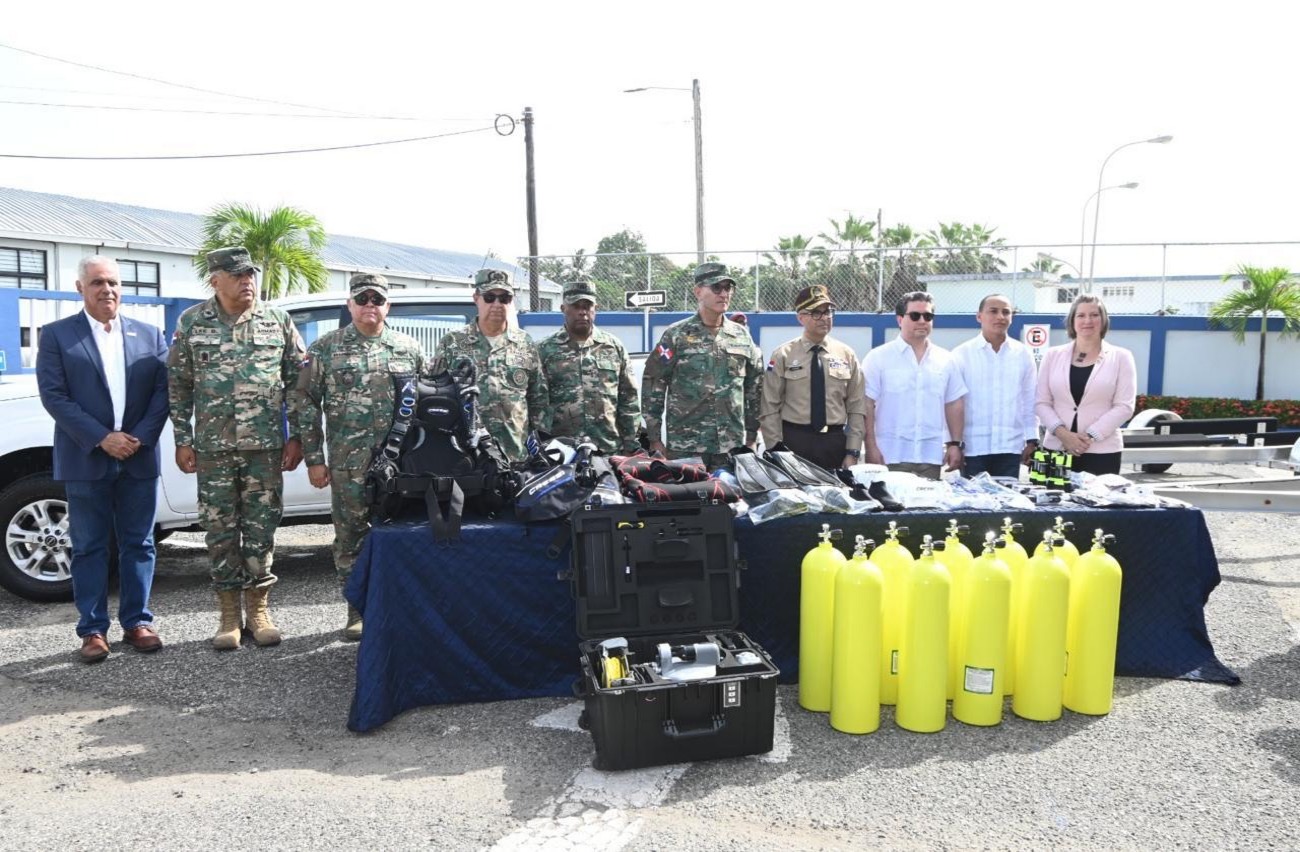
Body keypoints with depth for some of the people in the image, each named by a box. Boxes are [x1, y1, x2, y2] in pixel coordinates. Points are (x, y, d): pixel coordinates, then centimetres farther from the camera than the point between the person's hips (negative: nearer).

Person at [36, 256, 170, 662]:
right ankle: (93, 629, 13)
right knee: (89, 548, 5)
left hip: (139, 460, 2)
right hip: (85, 460, -2)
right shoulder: (56, 335, 2)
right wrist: (101, 438, -14)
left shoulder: (149, 335, 9)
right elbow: (53, 395, -6)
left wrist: (141, 436, -10)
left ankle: (137, 622, 18)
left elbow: (163, 390, 3)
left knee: (138, 545, 8)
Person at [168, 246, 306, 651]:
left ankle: (257, 608, 18)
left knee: (261, 529, 5)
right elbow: (178, 385, 7)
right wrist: (183, 440, 3)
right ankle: (229, 613, 18)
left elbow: (297, 381, 4)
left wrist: (296, 436, 0)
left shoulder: (278, 320, 3)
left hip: (266, 446, 0)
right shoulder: (191, 323, 4)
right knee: (220, 531, 6)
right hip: (213, 448, 0)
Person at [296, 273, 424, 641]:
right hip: (348, 465, -1)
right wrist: (314, 458, -2)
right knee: (350, 538, 5)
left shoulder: (409, 348, 9)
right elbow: (307, 404, 3)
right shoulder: (326, 348, 4)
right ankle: (358, 611, 19)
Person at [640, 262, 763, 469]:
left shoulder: (742, 335, 9)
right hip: (684, 448, -3)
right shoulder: (676, 335, -2)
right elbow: (653, 385, -2)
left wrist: (752, 436, 13)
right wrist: (655, 439, -4)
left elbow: (754, 387, 15)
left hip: (733, 447, 3)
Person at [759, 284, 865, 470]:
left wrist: (853, 452, 0)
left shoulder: (846, 355, 7)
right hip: (794, 441, -2)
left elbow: (856, 408, 7)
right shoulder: (783, 355, 0)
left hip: (835, 442, 2)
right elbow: (770, 408, -1)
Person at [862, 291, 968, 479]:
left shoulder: (945, 359, 12)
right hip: (890, 456, -3)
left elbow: (954, 404, 14)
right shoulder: (879, 357, 0)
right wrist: (871, 447, -10)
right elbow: (867, 404, -4)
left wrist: (955, 443, 8)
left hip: (931, 456, 4)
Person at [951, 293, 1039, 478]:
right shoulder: (962, 354, -1)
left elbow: (1030, 400, 10)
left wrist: (1032, 440, 8)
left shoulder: (1023, 354, 6)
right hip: (973, 447, -2)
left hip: (1010, 447, 2)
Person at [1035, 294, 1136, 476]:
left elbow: (1124, 406, -3)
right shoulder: (1053, 355, 8)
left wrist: (1091, 436, -12)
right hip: (1057, 448, 1)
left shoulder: (1120, 357, 4)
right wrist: (1062, 433, -11)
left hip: (1102, 451, -1)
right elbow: (1041, 403, 4)